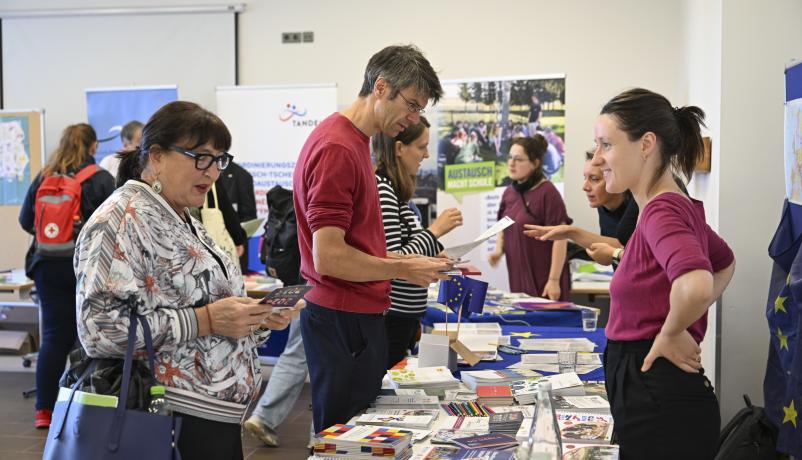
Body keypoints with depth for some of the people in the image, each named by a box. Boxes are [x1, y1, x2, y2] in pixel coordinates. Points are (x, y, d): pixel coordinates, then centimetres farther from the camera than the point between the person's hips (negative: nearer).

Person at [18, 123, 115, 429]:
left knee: (54, 335, 6)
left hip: (48, 264, 3)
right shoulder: (101, 180, -5)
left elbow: (26, 222, 9)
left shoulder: (42, 178, 5)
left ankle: (44, 409, 4)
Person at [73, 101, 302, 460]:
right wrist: (205, 320, -24)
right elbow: (100, 330, -24)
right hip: (172, 423, -9)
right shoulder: (121, 221, -14)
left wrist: (259, 317, 3)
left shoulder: (185, 223, 14)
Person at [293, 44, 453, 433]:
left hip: (359, 316, 10)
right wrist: (403, 269, -12)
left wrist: (410, 261, 9)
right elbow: (329, 257, -23)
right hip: (342, 320, -10)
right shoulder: (337, 148, -17)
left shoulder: (355, 142, 13)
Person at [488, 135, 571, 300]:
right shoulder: (509, 193, 8)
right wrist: (498, 250, -1)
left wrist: (554, 280, -17)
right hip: (518, 278, 7)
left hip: (544, 281, -7)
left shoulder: (547, 193, -13)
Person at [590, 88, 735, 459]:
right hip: (648, 395, 9)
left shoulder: (663, 211, -19)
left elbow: (695, 285, -39)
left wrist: (672, 333, -20)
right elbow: (725, 262, 28)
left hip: (660, 403, -9)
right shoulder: (680, 206, 8)